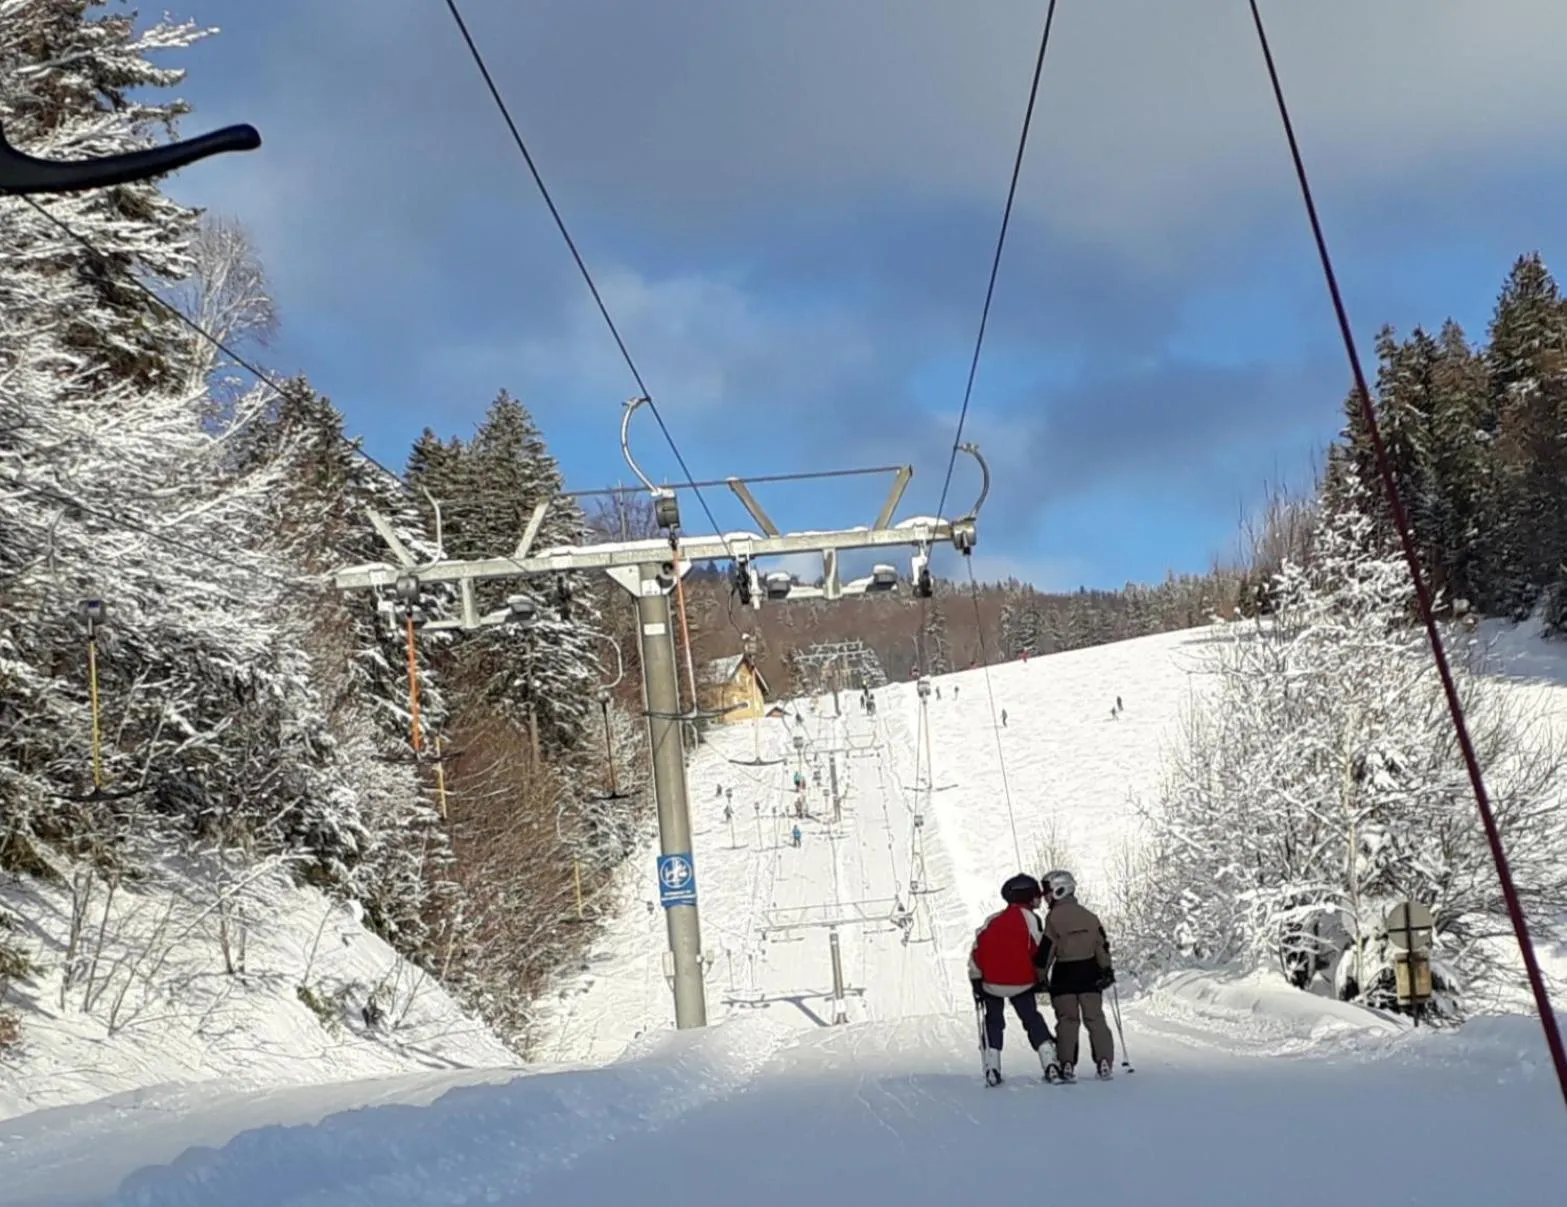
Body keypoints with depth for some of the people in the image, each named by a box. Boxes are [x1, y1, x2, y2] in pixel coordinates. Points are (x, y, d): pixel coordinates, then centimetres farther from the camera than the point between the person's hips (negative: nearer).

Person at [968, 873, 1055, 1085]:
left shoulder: (993, 920, 8)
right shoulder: (1030, 918, -4)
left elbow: (977, 950, 3)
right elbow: (1038, 951, -6)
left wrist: (976, 983, 7)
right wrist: (1041, 978, 10)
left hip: (992, 982, 3)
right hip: (1021, 982, -2)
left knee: (993, 1022, 15)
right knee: (1033, 1020, 11)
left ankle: (992, 1069, 4)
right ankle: (1049, 1062, 0)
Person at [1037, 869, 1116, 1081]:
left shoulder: (1053, 917, -10)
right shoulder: (1090, 916, 7)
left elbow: (1046, 949, -12)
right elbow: (1102, 945, 5)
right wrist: (1107, 970, 8)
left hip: (1064, 974, -4)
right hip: (1089, 972, 4)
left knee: (1067, 1020, 2)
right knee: (1095, 1018, 7)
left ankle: (1066, 1066, -3)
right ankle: (1104, 1063, 3)